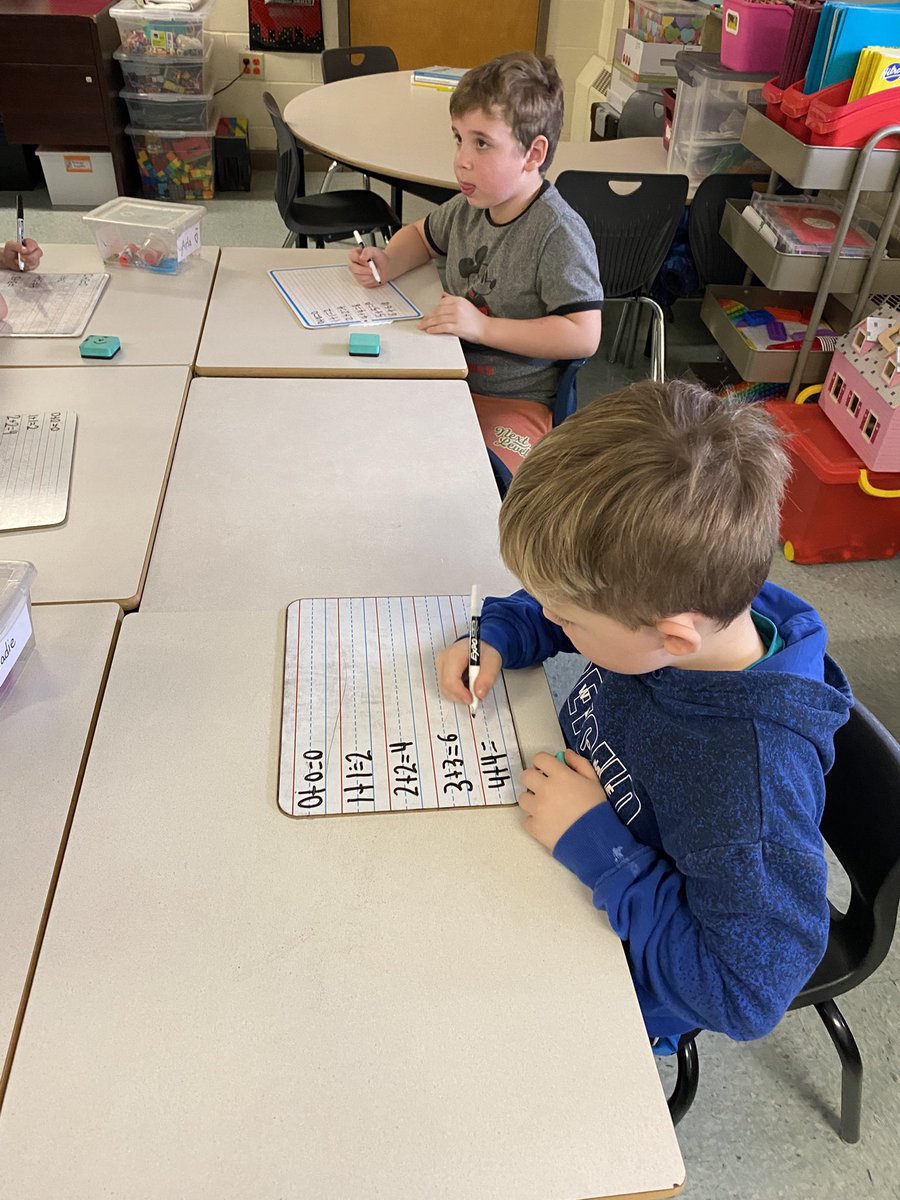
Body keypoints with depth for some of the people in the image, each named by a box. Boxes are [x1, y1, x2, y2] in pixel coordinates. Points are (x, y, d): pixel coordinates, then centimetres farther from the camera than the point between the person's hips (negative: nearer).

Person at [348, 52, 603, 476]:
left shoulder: (559, 234, -18)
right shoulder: (469, 207, 5)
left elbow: (583, 335, -22)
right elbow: (422, 235, 27)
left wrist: (485, 327, -24)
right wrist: (387, 263, 3)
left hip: (514, 404, -7)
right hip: (449, 378, 7)